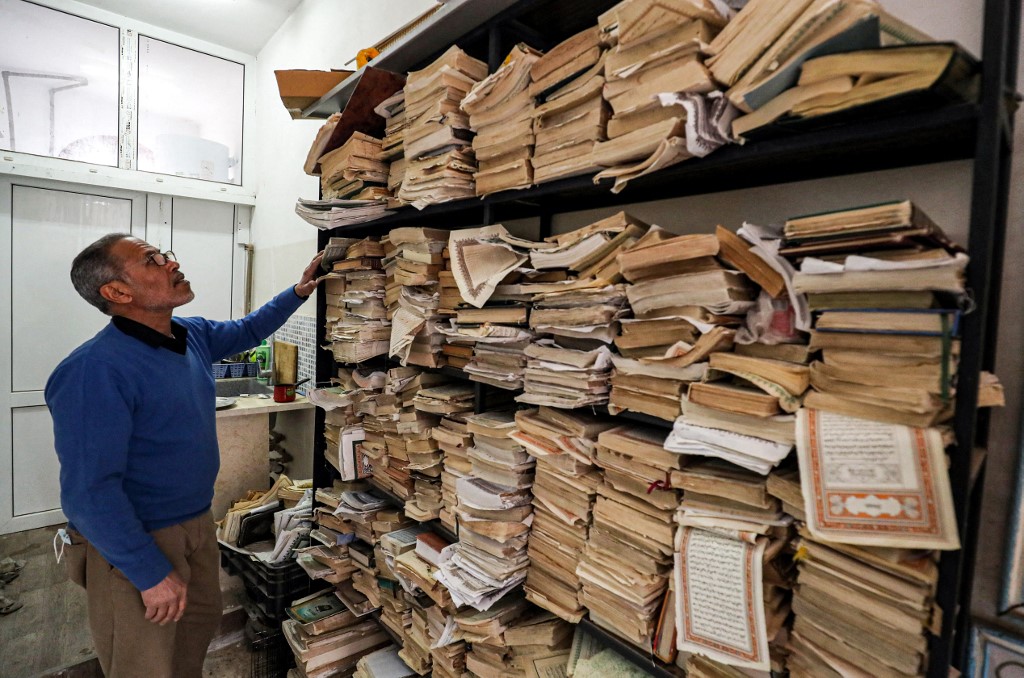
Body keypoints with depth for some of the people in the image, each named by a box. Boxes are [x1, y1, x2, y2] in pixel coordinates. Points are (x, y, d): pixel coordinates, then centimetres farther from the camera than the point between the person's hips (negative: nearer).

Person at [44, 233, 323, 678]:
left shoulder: (194, 336, -3)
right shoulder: (96, 370, -28)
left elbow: (247, 329, 19)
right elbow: (89, 491, -27)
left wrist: (298, 292, 10)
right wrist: (151, 574, -22)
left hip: (197, 523, 8)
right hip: (134, 544, -7)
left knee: (201, 627, 26)